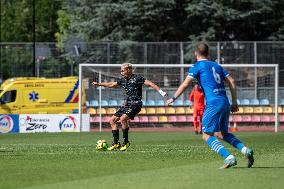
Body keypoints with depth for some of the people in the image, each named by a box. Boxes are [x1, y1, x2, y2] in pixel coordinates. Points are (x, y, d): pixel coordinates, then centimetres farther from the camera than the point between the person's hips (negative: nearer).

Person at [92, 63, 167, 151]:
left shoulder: (137, 78, -11)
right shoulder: (123, 80, 11)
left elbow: (150, 83, -17)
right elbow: (112, 84, 25)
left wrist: (161, 92, -26)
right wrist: (98, 84, 26)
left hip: (136, 104, -9)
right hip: (128, 104, 9)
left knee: (123, 118, -27)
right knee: (112, 120, 5)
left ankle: (126, 142, -14)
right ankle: (116, 143, 9)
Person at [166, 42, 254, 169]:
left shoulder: (197, 66, 3)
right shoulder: (217, 66, 21)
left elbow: (185, 84, -5)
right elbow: (231, 82, 16)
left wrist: (173, 98, 1)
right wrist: (234, 102, 17)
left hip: (213, 104, -7)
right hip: (225, 103, 7)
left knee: (207, 136, -3)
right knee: (221, 133, 21)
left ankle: (229, 158, -20)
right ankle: (245, 150, 2)